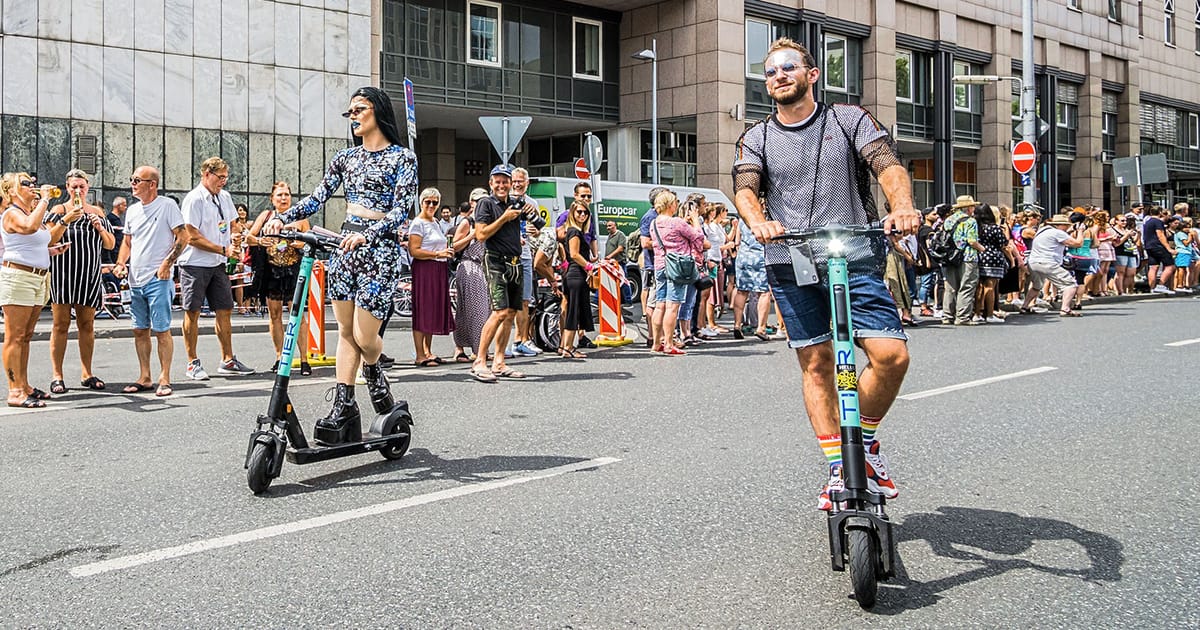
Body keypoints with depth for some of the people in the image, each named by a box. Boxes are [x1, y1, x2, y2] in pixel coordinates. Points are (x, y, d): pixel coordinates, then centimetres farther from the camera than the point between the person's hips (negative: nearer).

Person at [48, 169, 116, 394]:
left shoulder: (96, 212, 14)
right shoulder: (60, 210, 2)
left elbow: (110, 245, 13)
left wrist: (100, 228, -5)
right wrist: (65, 220, -24)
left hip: (89, 275, 4)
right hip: (62, 273, -3)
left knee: (87, 325, 7)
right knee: (61, 325, -2)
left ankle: (87, 374, 13)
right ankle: (57, 376, 0)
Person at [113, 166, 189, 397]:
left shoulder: (167, 205, -5)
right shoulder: (132, 210, 15)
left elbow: (183, 237, -9)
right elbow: (127, 242, 23)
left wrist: (167, 264, -15)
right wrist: (120, 264, 7)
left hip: (158, 280, -7)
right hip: (135, 280, 7)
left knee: (161, 330, -5)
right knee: (140, 330, 10)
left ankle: (164, 379, 1)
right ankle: (144, 378, 18)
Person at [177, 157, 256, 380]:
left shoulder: (225, 197, 11)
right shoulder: (194, 199, -12)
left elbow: (231, 225, 24)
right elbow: (193, 238, -16)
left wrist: (234, 244, 5)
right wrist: (223, 250, -18)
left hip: (218, 264, 7)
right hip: (195, 264, -7)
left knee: (224, 311, 7)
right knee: (192, 312, -1)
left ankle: (228, 361, 14)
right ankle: (192, 363, 6)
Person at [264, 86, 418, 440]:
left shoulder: (402, 158, -2)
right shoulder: (346, 158, 14)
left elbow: (401, 212, -12)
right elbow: (318, 198, 7)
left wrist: (366, 236, -28)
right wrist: (282, 218, -10)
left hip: (380, 249, -5)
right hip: (345, 246, 5)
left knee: (364, 335, -6)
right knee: (345, 330, 5)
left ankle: (374, 373, 27)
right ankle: (344, 405, 10)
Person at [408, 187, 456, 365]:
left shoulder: (436, 222, 19)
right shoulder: (418, 223, -8)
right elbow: (414, 251, -17)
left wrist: (447, 251, 15)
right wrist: (438, 254, -19)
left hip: (439, 271, 9)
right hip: (424, 270, -9)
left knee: (434, 311, 11)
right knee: (422, 312, -7)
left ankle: (428, 352, 19)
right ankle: (420, 356, -6)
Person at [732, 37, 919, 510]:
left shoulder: (849, 119, 8)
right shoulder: (757, 139, 12)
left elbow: (888, 165, -7)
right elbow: (744, 189, -5)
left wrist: (902, 205, -30)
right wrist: (757, 221, -29)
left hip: (855, 258, -1)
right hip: (791, 263, 1)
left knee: (892, 355, -12)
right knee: (816, 365, 2)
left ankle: (864, 440, 13)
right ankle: (838, 470, 13)